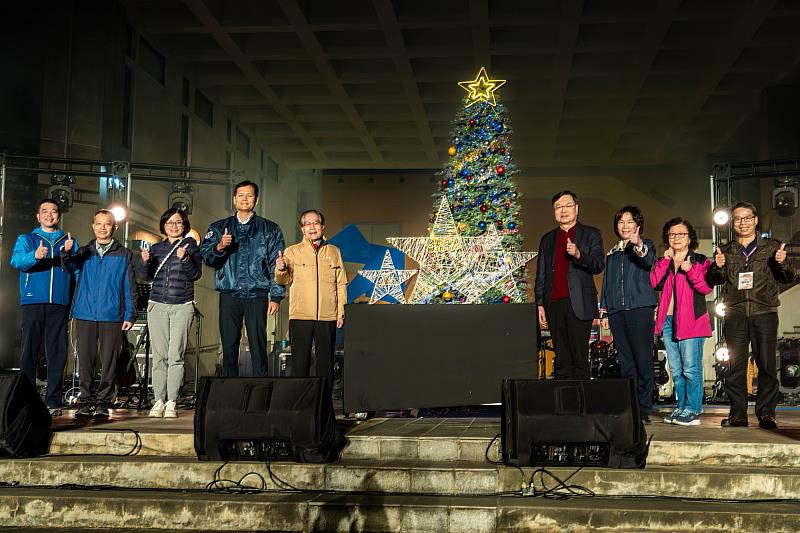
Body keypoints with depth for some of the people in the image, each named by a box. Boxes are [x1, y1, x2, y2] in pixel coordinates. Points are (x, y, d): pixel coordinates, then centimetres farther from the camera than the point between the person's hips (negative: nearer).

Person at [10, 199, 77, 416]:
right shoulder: (26, 239, 13)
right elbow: (16, 261, -7)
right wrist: (35, 256, -26)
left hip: (60, 304, 1)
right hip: (33, 301, -1)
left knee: (57, 353, -1)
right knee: (28, 352, -3)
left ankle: (53, 401, 3)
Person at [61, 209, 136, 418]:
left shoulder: (124, 255, 8)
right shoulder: (84, 252, 13)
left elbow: (129, 287, 6)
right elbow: (70, 266, -6)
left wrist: (130, 314, 0)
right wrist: (66, 252, -27)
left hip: (112, 316, -2)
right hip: (85, 314, 2)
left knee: (108, 362, -1)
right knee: (85, 360, 3)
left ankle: (103, 402, 5)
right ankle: (86, 401, 12)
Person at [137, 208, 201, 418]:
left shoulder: (191, 246, 5)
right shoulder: (156, 248, 14)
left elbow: (196, 274, -4)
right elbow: (143, 275, 8)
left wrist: (185, 259, -21)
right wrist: (145, 262, -12)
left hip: (182, 306, -3)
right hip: (157, 306, 3)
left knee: (175, 356, -7)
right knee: (159, 356, 1)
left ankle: (172, 402, -4)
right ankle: (159, 400, 5)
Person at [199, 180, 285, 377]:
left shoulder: (269, 229, 11)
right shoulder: (219, 228, 15)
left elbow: (276, 265, 6)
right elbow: (205, 256, 5)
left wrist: (276, 297, -2)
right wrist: (219, 247, -16)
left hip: (257, 294, -1)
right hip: (229, 294, 2)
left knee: (258, 345, -4)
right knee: (229, 345, 3)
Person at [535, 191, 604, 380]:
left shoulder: (591, 234, 9)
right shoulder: (547, 239, 19)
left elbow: (599, 265, -3)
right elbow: (541, 274, 18)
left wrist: (578, 255, -21)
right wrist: (540, 304, 10)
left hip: (579, 305, -3)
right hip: (554, 304, 3)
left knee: (580, 358, -6)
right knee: (561, 360, 4)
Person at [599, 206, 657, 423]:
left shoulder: (646, 245, 8)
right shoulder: (612, 254, 22)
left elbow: (649, 261, -15)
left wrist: (640, 247, -36)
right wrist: (604, 312, 14)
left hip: (640, 309, -4)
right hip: (617, 311, 5)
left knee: (643, 360, -7)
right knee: (625, 362, 3)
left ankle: (644, 410, -3)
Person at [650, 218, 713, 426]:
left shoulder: (700, 261, 6)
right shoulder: (663, 262, 17)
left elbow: (706, 287, -8)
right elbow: (654, 282, -1)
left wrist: (690, 270, -18)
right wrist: (666, 260, -5)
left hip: (691, 321, -5)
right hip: (668, 320, 5)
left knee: (691, 368, -10)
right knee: (676, 370, 9)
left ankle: (693, 410, -7)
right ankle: (680, 407, 16)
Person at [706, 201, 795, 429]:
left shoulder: (772, 247, 13)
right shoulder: (725, 251, 17)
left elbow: (789, 278, 8)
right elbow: (713, 281, 11)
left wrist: (782, 263, -13)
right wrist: (718, 267, -10)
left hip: (764, 313, -1)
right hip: (735, 314, 1)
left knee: (767, 365, -4)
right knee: (736, 365, -2)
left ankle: (766, 414, 2)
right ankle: (737, 414, 2)